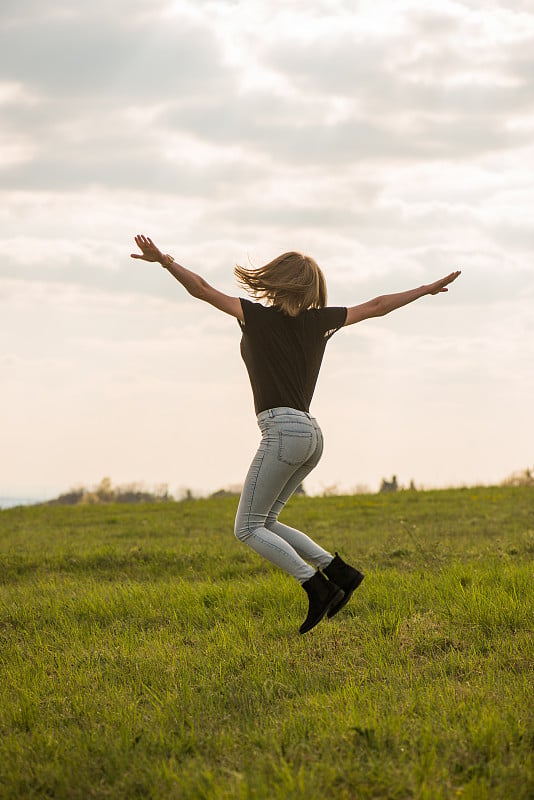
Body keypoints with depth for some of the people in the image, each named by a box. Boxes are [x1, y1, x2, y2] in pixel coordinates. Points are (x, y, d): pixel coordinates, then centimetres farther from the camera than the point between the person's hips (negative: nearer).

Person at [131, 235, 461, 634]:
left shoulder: (261, 317, -2)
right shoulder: (320, 321, 12)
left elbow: (202, 290, -5)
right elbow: (376, 306, 22)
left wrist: (164, 260, -3)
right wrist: (427, 289, 33)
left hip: (284, 429, -7)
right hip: (311, 433, 8)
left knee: (248, 528, -1)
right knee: (264, 522, 17)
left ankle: (318, 587, -12)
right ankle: (339, 571, 8)